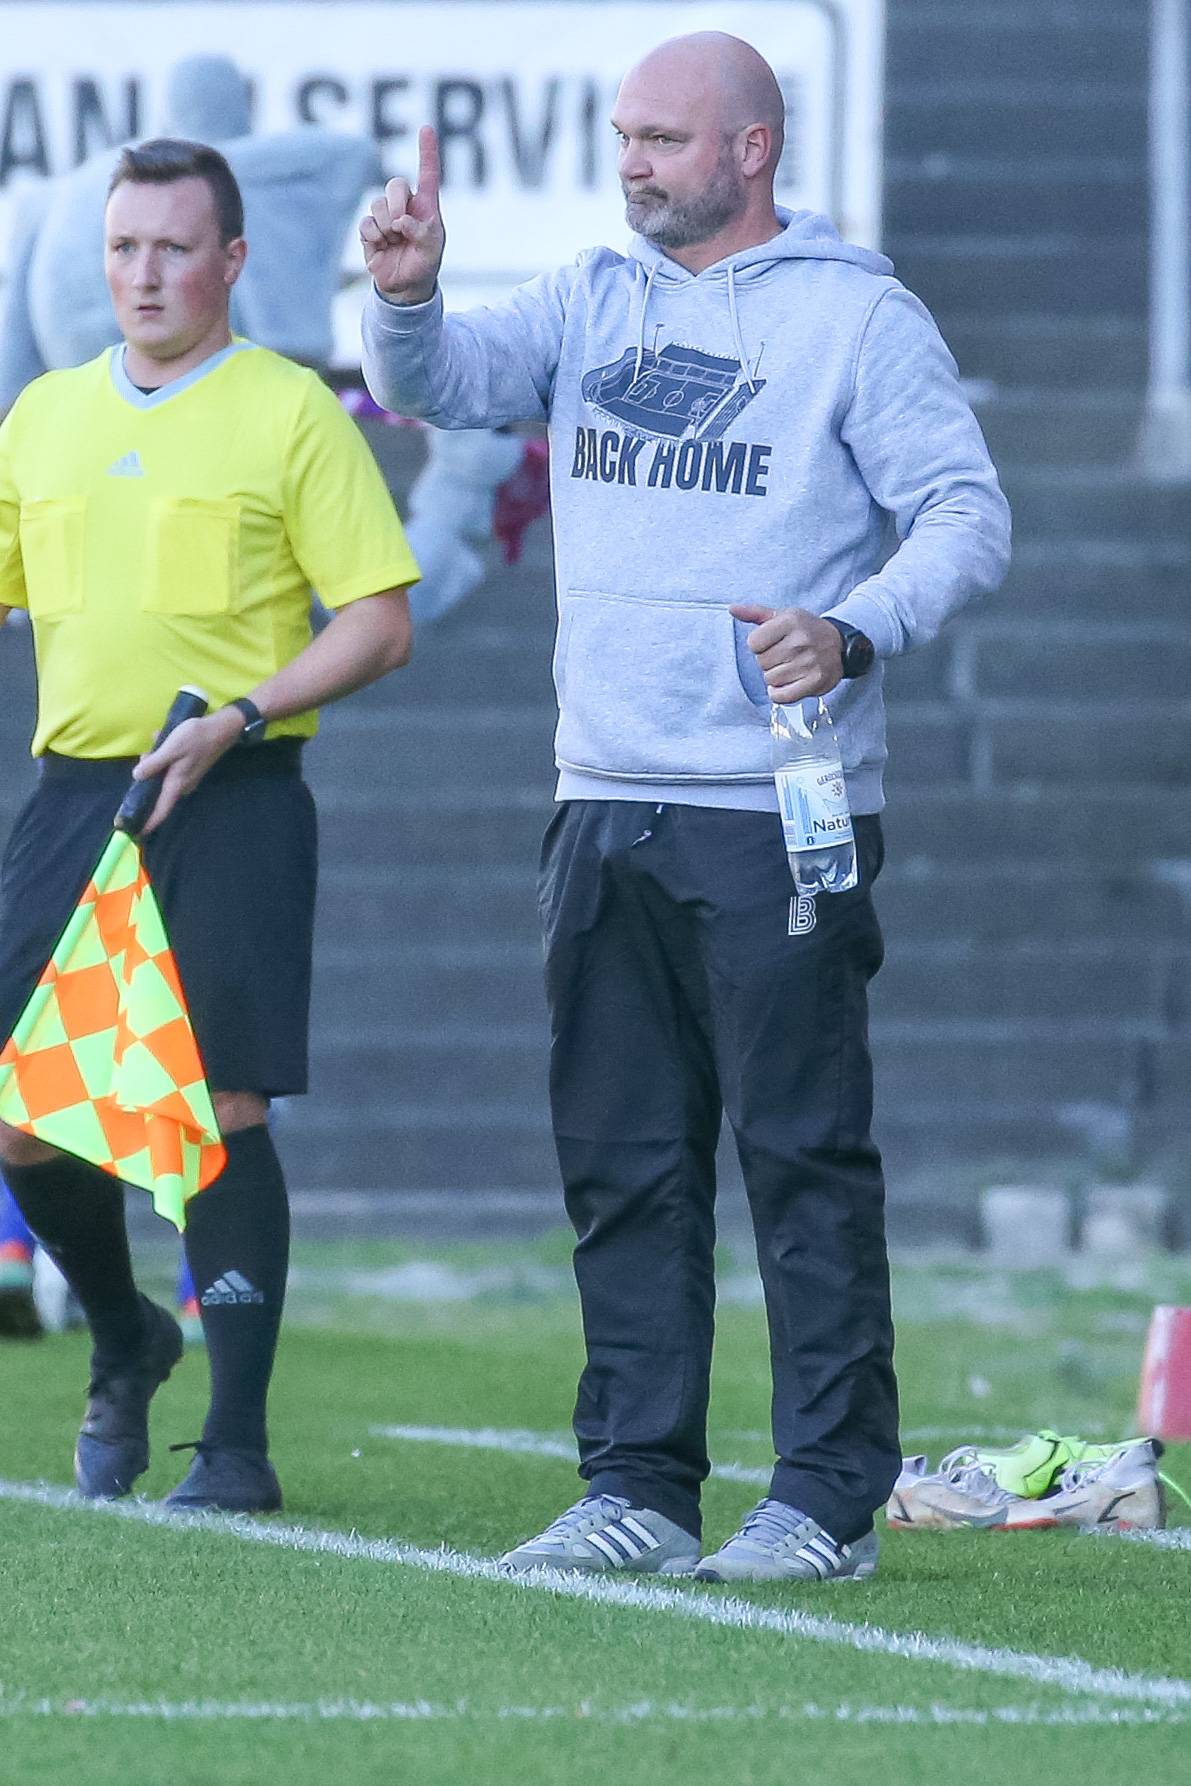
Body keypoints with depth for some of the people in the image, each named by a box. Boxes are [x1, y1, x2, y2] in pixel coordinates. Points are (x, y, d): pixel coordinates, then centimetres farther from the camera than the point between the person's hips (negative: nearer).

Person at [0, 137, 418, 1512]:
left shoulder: (290, 412, -1)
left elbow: (379, 625, -4)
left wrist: (238, 715, -16)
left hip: (231, 803, -5)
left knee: (218, 1113, -8)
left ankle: (238, 1441, 0)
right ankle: (123, 1343, 28)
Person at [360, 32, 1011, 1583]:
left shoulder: (858, 317, -2)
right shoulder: (593, 302, 14)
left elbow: (967, 517, -6)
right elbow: (440, 383, 4)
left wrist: (855, 633, -23)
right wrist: (406, 295, -18)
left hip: (779, 819, -6)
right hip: (606, 803, 6)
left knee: (804, 1157, -5)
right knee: (622, 1164, 8)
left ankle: (829, 1500, -3)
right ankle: (638, 1487, 13)